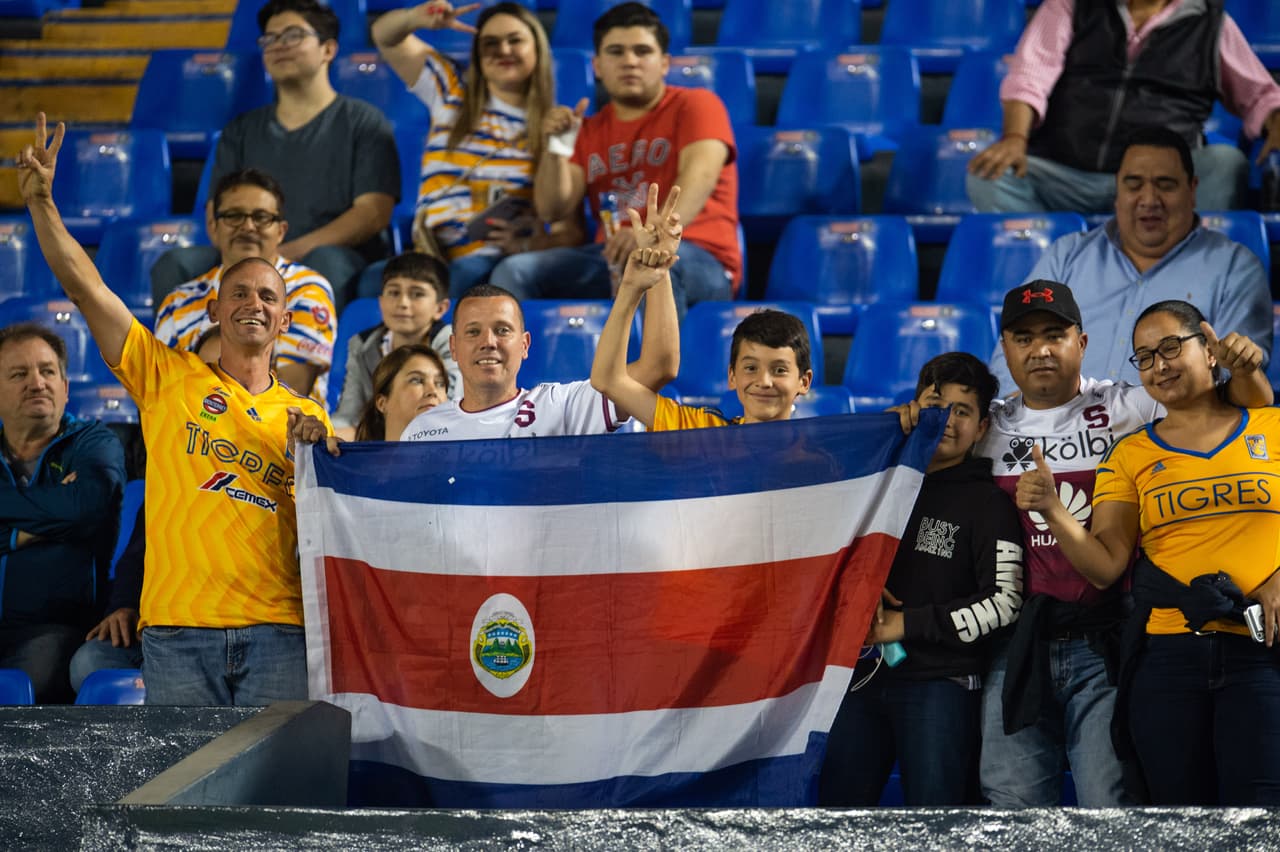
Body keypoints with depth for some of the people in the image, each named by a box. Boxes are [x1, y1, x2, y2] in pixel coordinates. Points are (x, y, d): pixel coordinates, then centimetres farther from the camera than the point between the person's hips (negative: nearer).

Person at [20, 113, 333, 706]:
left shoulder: (307, 417, 16)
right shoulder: (169, 378, 10)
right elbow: (85, 286, 4)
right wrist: (40, 202, -3)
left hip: (277, 633, 1)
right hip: (178, 629, -1)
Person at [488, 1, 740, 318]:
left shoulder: (695, 105, 4)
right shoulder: (589, 131, 20)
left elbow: (700, 173, -16)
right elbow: (553, 209, 12)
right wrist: (556, 150, -7)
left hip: (697, 261, -5)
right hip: (609, 259, 5)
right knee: (515, 272, -17)